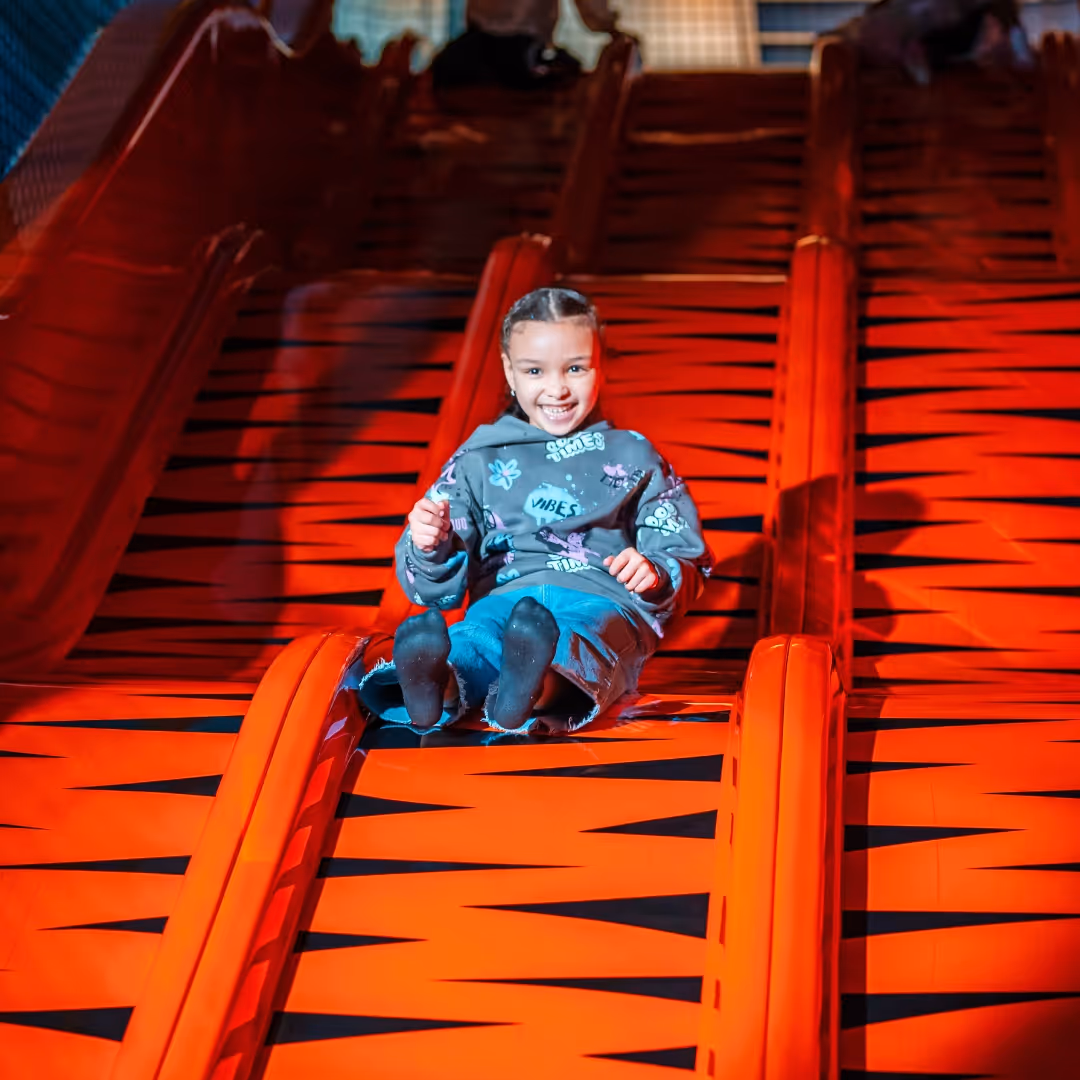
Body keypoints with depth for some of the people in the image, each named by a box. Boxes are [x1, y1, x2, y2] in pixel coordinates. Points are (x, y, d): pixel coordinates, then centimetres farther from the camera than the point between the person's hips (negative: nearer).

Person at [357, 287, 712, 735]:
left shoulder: (632, 456, 23)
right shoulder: (479, 460, 23)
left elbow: (686, 559, 17)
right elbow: (439, 585, 18)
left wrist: (655, 574, -8)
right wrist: (429, 546, -7)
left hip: (601, 599, -1)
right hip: (505, 595, 1)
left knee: (590, 630, -41)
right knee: (469, 641, -38)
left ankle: (537, 688, -73)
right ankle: (437, 685, -71)